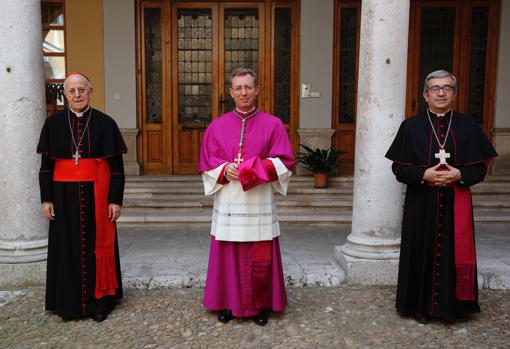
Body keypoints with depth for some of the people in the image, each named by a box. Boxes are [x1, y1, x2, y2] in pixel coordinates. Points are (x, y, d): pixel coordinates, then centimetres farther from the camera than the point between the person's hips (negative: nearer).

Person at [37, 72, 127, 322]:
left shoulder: (105, 123, -2)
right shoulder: (54, 123, 3)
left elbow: (116, 166, -3)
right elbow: (46, 165, 5)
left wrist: (116, 200, -7)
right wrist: (46, 199, 0)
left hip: (96, 194, -1)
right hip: (64, 195, 2)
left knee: (97, 245, 6)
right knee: (67, 248, 9)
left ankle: (99, 301, 21)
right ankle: (69, 303, 25)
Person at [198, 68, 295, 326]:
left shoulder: (272, 124, 3)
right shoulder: (217, 126, 6)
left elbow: (285, 162, 0)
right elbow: (206, 164, 6)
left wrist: (258, 168, -16)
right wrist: (225, 170, -14)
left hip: (259, 203, -1)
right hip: (228, 204, 1)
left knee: (260, 258, 3)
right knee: (228, 255, 6)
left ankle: (261, 305, 21)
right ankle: (228, 303, 23)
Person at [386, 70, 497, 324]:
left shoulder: (468, 126, 5)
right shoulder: (411, 126, 1)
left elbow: (480, 168, 5)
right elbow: (399, 168, -1)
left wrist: (459, 174, -15)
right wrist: (424, 174, -17)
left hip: (456, 204, 1)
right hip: (421, 204, -1)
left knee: (454, 253, 6)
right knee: (422, 253, 4)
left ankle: (450, 305, 23)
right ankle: (421, 306, 20)